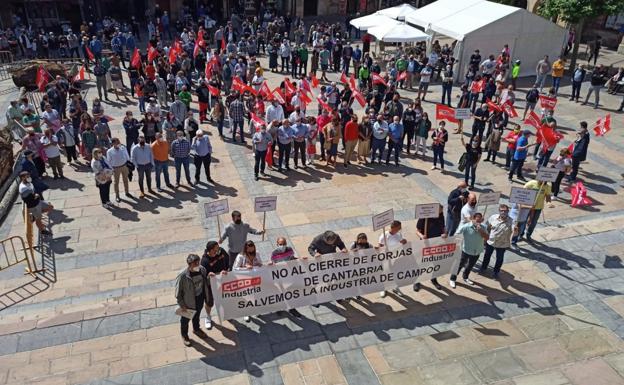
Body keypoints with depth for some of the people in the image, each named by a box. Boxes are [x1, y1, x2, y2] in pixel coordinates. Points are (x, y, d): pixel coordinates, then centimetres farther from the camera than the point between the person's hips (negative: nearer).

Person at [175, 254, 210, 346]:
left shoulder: (202, 269, -17)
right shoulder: (182, 276, -32)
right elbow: (178, 292, -20)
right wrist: (182, 305, -14)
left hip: (200, 298, 5)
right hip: (188, 302, -4)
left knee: (197, 315, 31)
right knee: (185, 319, 22)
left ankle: (196, 329, 59)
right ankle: (184, 335, 49)